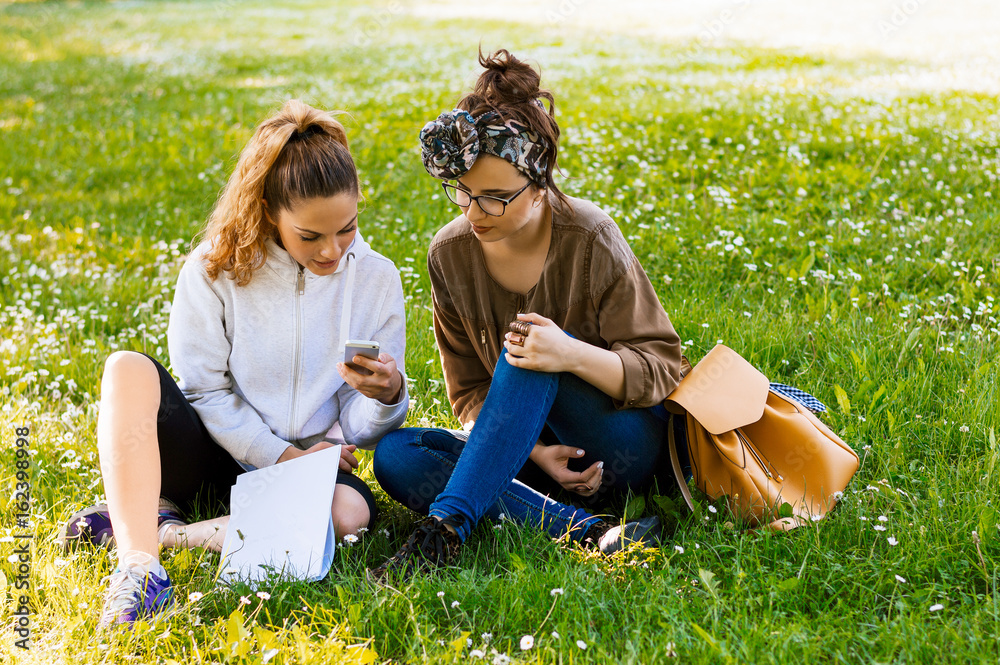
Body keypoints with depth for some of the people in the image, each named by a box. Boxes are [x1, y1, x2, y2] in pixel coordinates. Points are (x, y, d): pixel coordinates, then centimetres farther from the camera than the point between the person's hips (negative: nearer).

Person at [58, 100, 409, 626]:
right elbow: (206, 391, -6)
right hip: (214, 453, -1)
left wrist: (387, 397, -27)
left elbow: (359, 426, -3)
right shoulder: (215, 269, -9)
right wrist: (279, 456, -16)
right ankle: (138, 562, -37)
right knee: (128, 368, -27)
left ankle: (160, 526, -21)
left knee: (350, 512, -34)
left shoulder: (376, 279, -5)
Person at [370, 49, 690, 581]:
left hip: (624, 449, -4)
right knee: (394, 455, -23)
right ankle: (588, 533, -35)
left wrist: (572, 356, -33)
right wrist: (533, 449, -20)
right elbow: (469, 392, 0)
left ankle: (446, 528, -36)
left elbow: (662, 368, -13)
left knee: (531, 353, -32)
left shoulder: (590, 240, -15)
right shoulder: (450, 253, -5)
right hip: (525, 445, 4)